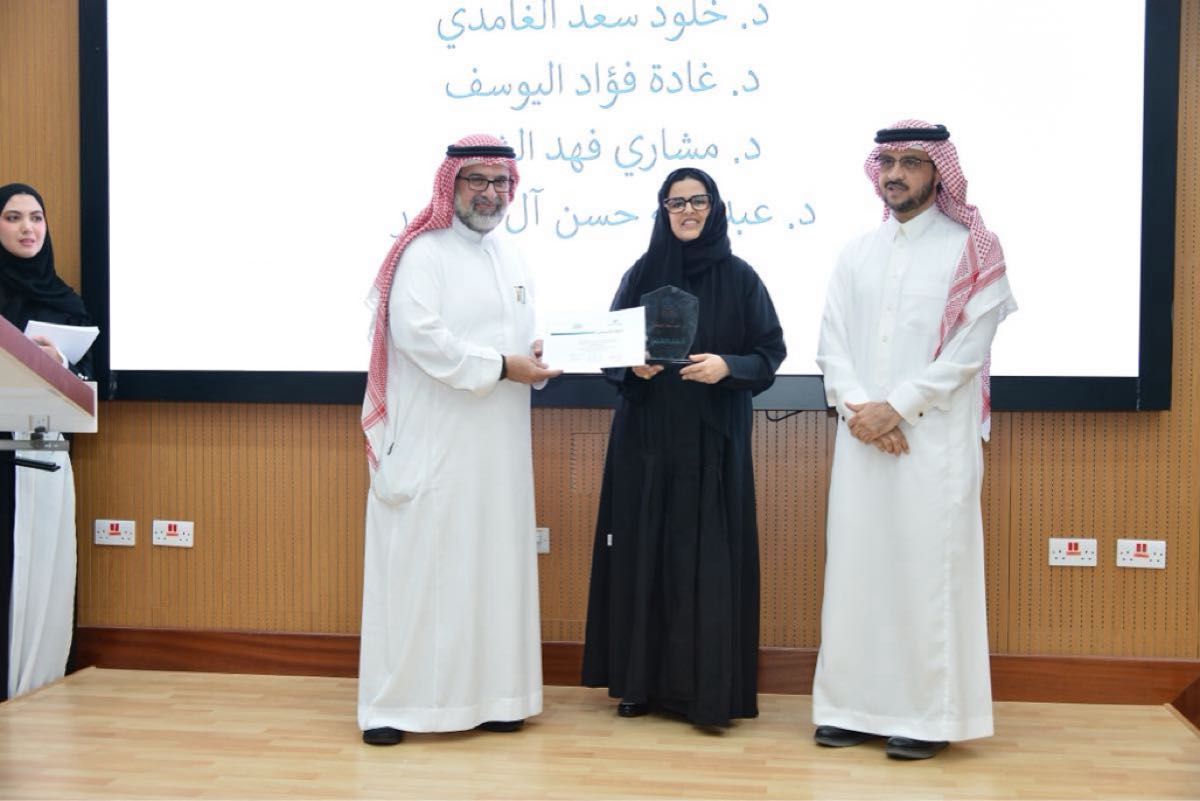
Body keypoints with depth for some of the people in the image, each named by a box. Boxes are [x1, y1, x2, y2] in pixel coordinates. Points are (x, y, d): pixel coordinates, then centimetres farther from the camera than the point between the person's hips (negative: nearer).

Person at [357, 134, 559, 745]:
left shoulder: (512, 260, 17)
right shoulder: (422, 253, -7)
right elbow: (416, 334, -19)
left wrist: (538, 361, 0)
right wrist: (501, 366, -16)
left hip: (498, 446, 7)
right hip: (432, 442, -7)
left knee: (494, 562, 9)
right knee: (418, 564, -3)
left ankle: (490, 693, 18)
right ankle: (392, 702, 5)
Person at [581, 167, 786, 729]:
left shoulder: (740, 278, 3)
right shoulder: (641, 275, 7)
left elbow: (771, 353, 1)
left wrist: (727, 366, -17)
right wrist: (633, 365, -12)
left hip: (714, 439, -1)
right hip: (645, 435, 2)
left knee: (707, 556, -4)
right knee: (644, 550, 2)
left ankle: (707, 687, 4)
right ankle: (640, 680, 13)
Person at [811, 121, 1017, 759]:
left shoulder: (972, 252, 2)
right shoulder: (856, 255, 15)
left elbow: (966, 352, -7)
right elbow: (831, 346, 8)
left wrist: (896, 409, -13)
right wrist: (857, 408, -8)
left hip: (935, 439, -4)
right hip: (863, 439, 4)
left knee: (928, 567, -3)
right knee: (856, 563, 4)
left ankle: (929, 715, 7)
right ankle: (853, 706, 13)